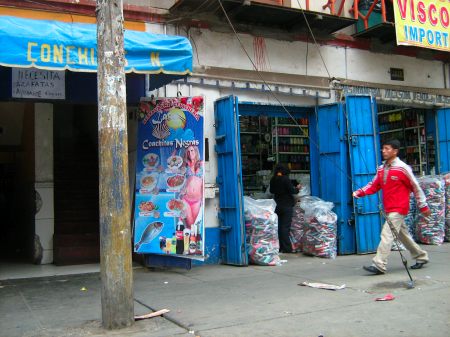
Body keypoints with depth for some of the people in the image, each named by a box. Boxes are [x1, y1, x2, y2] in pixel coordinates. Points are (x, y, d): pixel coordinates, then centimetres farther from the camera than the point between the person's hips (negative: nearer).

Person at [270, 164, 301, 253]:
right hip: (287, 205, -6)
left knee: (279, 226, 11)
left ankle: (281, 247, 15)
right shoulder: (285, 179, -15)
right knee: (285, 227, -4)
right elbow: (292, 191, -15)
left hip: (277, 205, 6)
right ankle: (286, 248, -3)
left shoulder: (273, 180, 4)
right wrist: (297, 188, 4)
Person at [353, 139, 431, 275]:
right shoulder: (381, 169, 8)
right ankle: (421, 257, 36)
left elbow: (416, 188, -5)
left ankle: (379, 265, -13)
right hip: (389, 209, 8)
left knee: (387, 234, -14)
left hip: (399, 208, -7)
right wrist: (359, 193, -11)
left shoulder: (403, 168, -11)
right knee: (403, 235, 18)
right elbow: (373, 185, 5)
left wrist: (423, 206, 0)